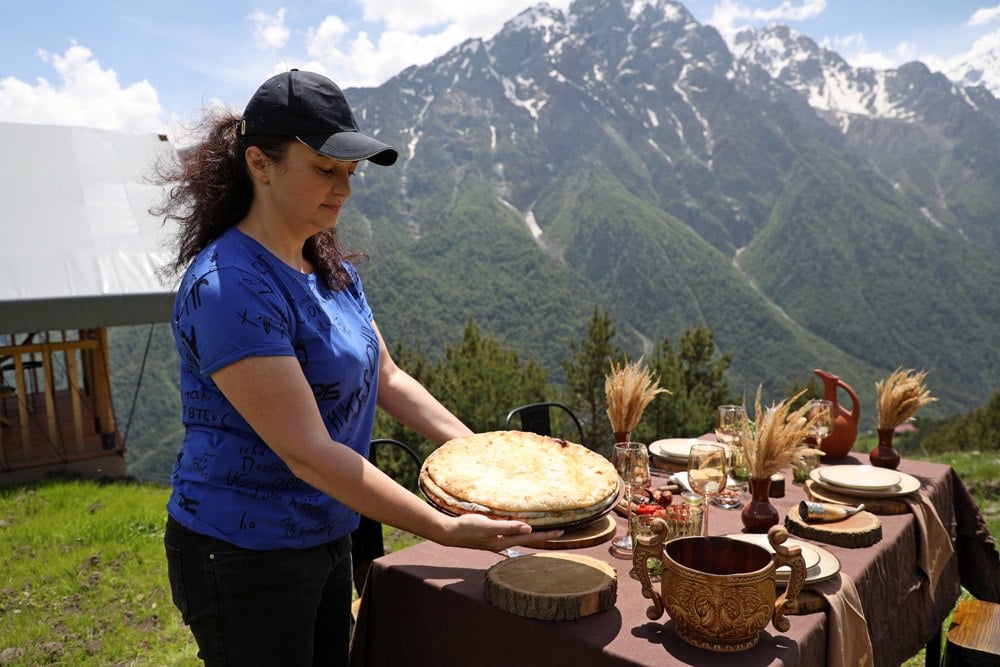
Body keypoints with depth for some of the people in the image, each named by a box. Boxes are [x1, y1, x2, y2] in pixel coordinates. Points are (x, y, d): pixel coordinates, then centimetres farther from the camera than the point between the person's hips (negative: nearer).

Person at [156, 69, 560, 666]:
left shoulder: (332, 268, 3)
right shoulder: (229, 288, -25)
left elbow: (385, 376, 9)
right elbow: (309, 454, -28)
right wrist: (447, 530, -27)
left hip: (326, 542, 8)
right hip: (243, 556, -8)